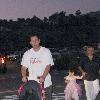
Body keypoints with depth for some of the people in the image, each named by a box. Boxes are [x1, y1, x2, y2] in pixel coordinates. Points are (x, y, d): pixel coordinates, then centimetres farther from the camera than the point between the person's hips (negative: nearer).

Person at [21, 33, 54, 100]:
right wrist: (24, 76, -16)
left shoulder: (46, 51, 1)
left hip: (46, 83, -1)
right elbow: (24, 67, 5)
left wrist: (43, 77, -23)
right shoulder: (27, 54, 8)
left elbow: (48, 66, -7)